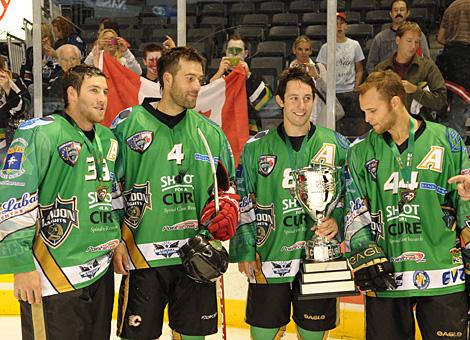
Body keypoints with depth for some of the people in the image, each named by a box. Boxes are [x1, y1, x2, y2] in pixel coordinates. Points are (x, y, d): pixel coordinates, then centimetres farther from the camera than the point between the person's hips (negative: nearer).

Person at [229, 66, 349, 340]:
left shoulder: (336, 145, 2)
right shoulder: (257, 147, 2)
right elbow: (242, 203, 4)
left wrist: (338, 220, -11)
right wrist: (245, 251, 0)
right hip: (269, 261, 0)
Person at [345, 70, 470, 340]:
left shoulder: (447, 142, 2)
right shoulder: (361, 152, 8)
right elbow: (355, 213, 7)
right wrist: (365, 254, -7)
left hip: (443, 278, -1)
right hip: (385, 279, 2)